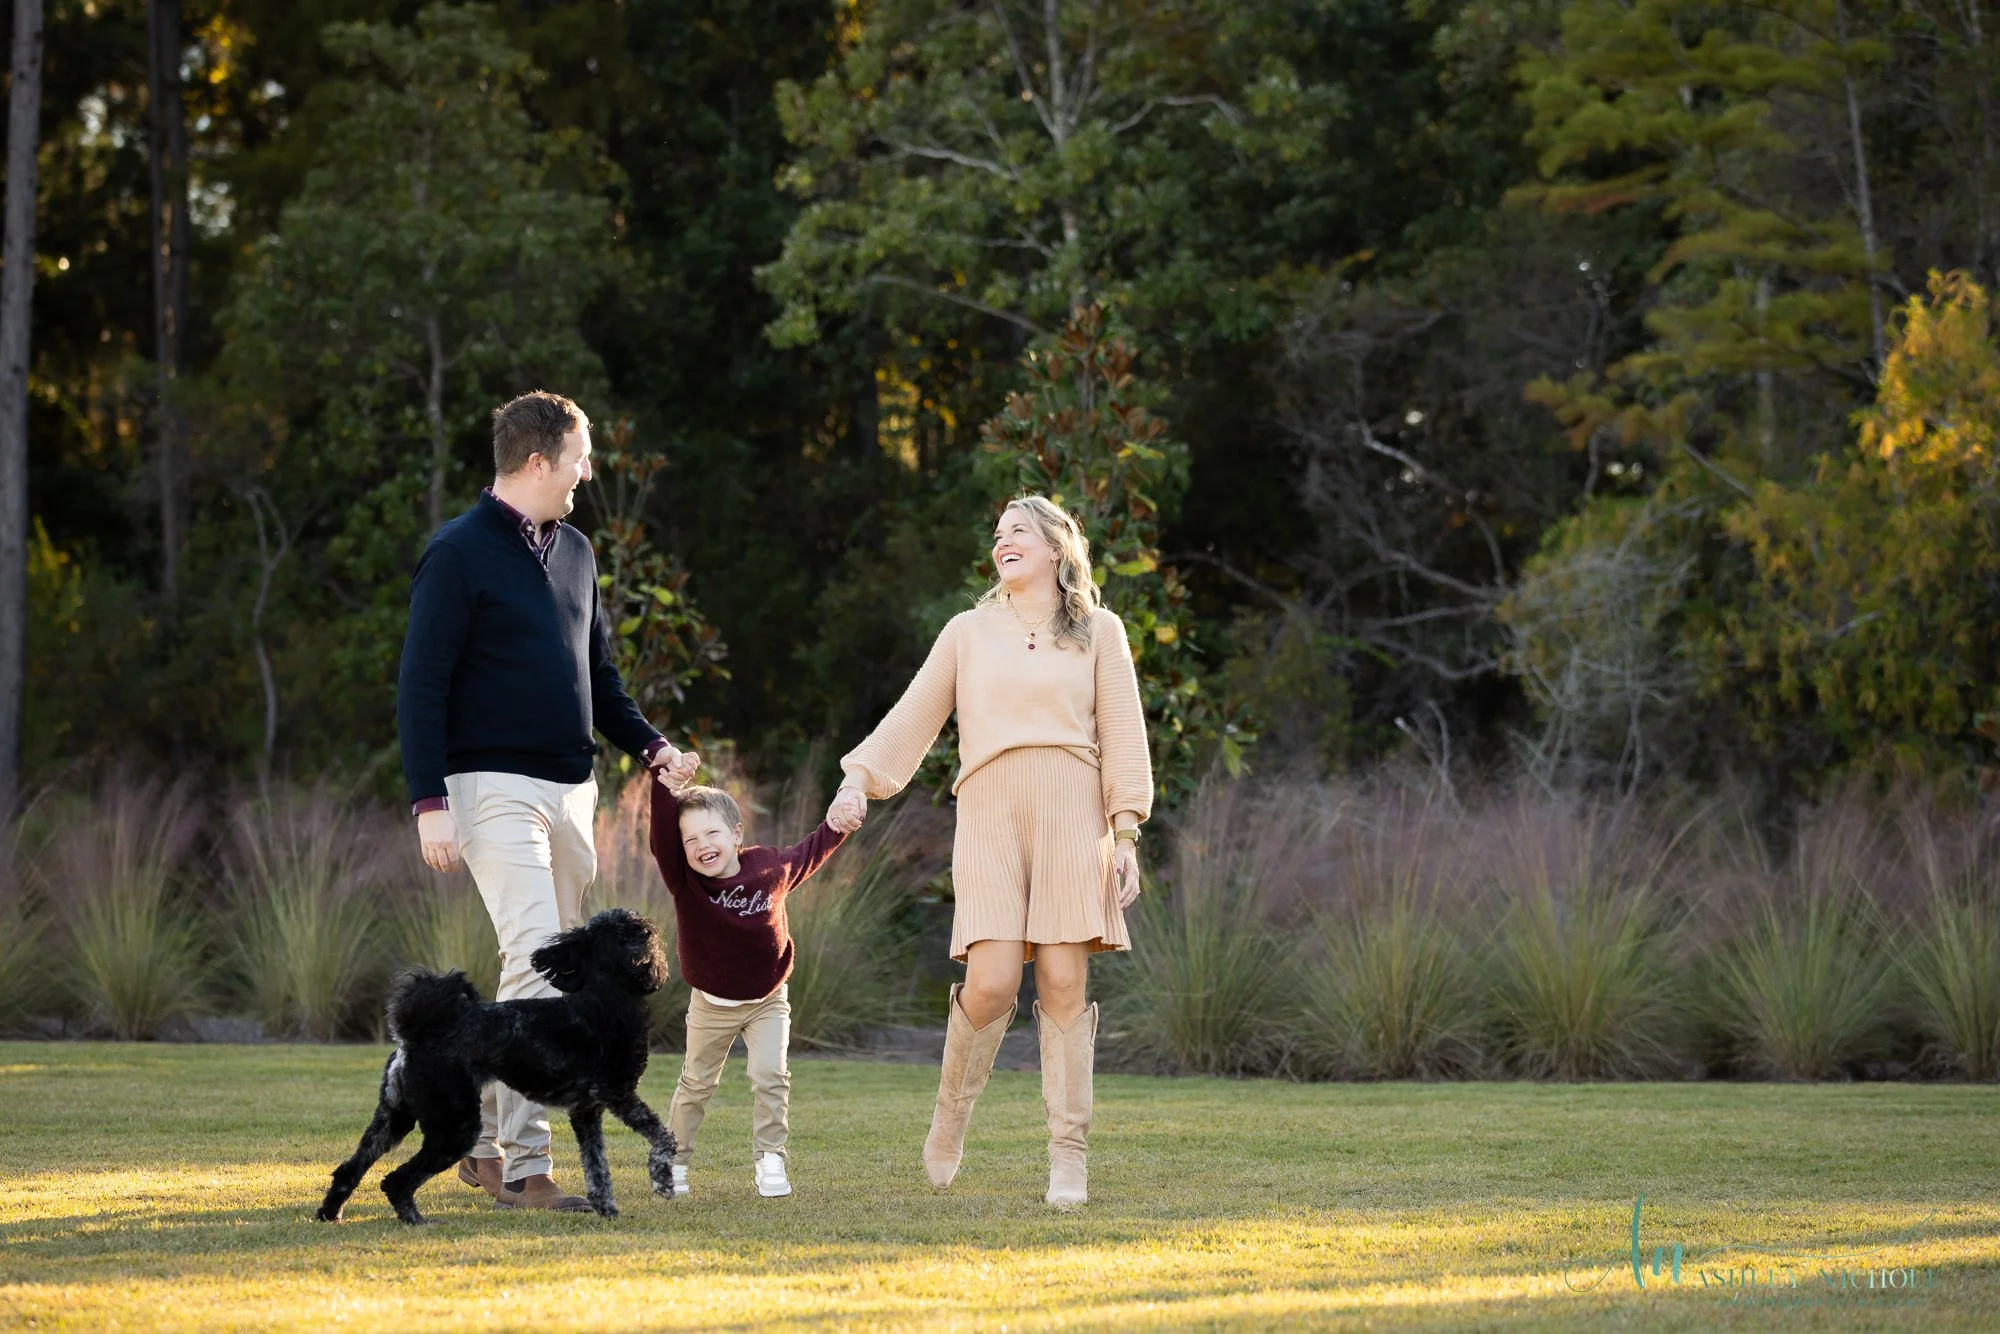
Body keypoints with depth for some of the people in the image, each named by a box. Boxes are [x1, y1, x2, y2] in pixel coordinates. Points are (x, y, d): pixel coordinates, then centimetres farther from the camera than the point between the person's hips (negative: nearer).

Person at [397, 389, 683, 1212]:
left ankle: (484, 1140, 21)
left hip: (571, 789, 8)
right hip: (496, 789, -8)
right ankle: (524, 1166, -18)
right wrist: (429, 803, -17)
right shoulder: (460, 554, -7)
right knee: (537, 960, -17)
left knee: (551, 974, 9)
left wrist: (648, 744, 9)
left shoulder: (574, 552, 16)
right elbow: (421, 687, -10)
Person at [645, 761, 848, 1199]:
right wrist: (669, 788, -55)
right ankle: (674, 1160, 28)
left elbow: (810, 852, 5)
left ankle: (769, 1159, -3)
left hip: (767, 1001, 0)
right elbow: (663, 838, -42)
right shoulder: (685, 881, -24)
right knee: (696, 1083, 12)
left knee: (770, 1076, -13)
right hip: (711, 1005, 0)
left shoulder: (771, 868, -18)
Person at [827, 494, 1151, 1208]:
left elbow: (1122, 735, 9)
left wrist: (1125, 834, 1)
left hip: (1071, 813, 0)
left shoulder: (1099, 632, 13)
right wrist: (858, 779, 0)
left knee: (1064, 982, -6)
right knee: (992, 981, -13)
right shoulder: (969, 632, 16)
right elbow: (912, 717, 14)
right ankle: (950, 1116, 11)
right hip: (990, 814, 0)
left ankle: (1068, 1159, -3)